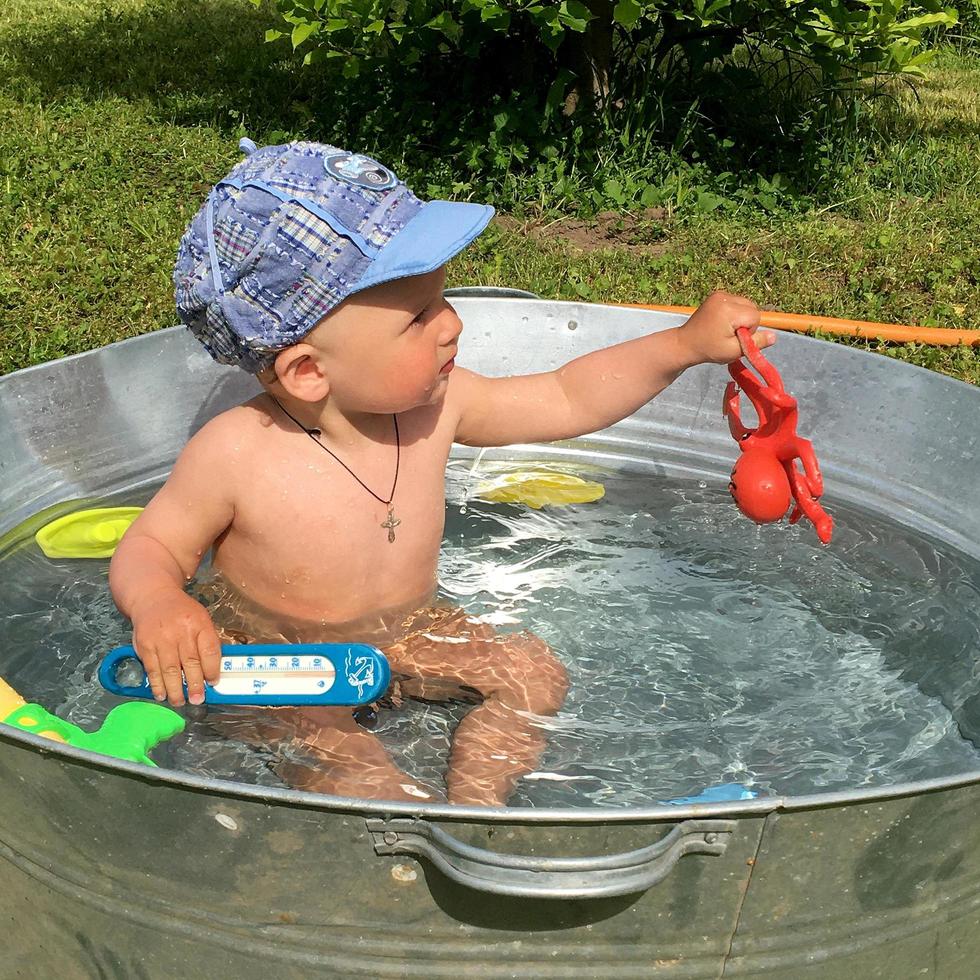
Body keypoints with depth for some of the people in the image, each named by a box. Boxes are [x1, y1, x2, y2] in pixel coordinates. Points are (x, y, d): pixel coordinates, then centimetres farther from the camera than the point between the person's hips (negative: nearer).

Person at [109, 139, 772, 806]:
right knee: (322, 742, -32)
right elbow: (149, 549, -13)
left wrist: (689, 343, -9)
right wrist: (157, 604, -37)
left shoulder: (433, 406, -15)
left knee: (534, 675, -4)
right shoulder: (235, 454, -27)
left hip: (404, 635, 5)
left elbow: (567, 400, -3)